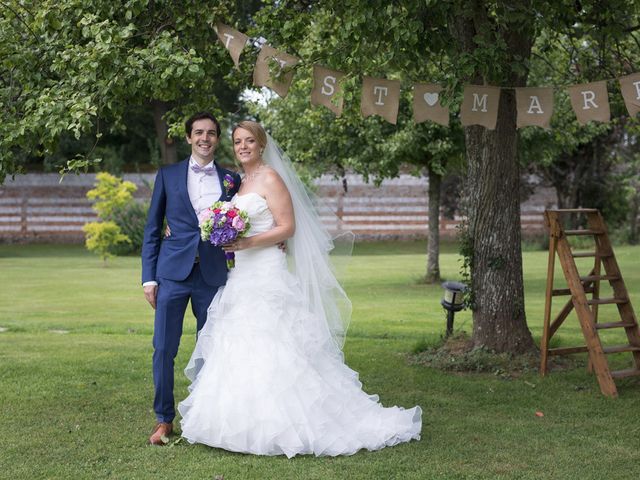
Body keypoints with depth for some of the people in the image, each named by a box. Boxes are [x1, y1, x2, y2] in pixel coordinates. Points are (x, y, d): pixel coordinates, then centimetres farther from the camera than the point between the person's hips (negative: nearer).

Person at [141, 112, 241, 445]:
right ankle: (164, 419, 11)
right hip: (173, 272, -1)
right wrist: (149, 277, 1)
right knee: (164, 349, -1)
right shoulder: (168, 175, 7)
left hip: (213, 276, 1)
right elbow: (152, 229, 7)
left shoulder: (231, 180, 9)